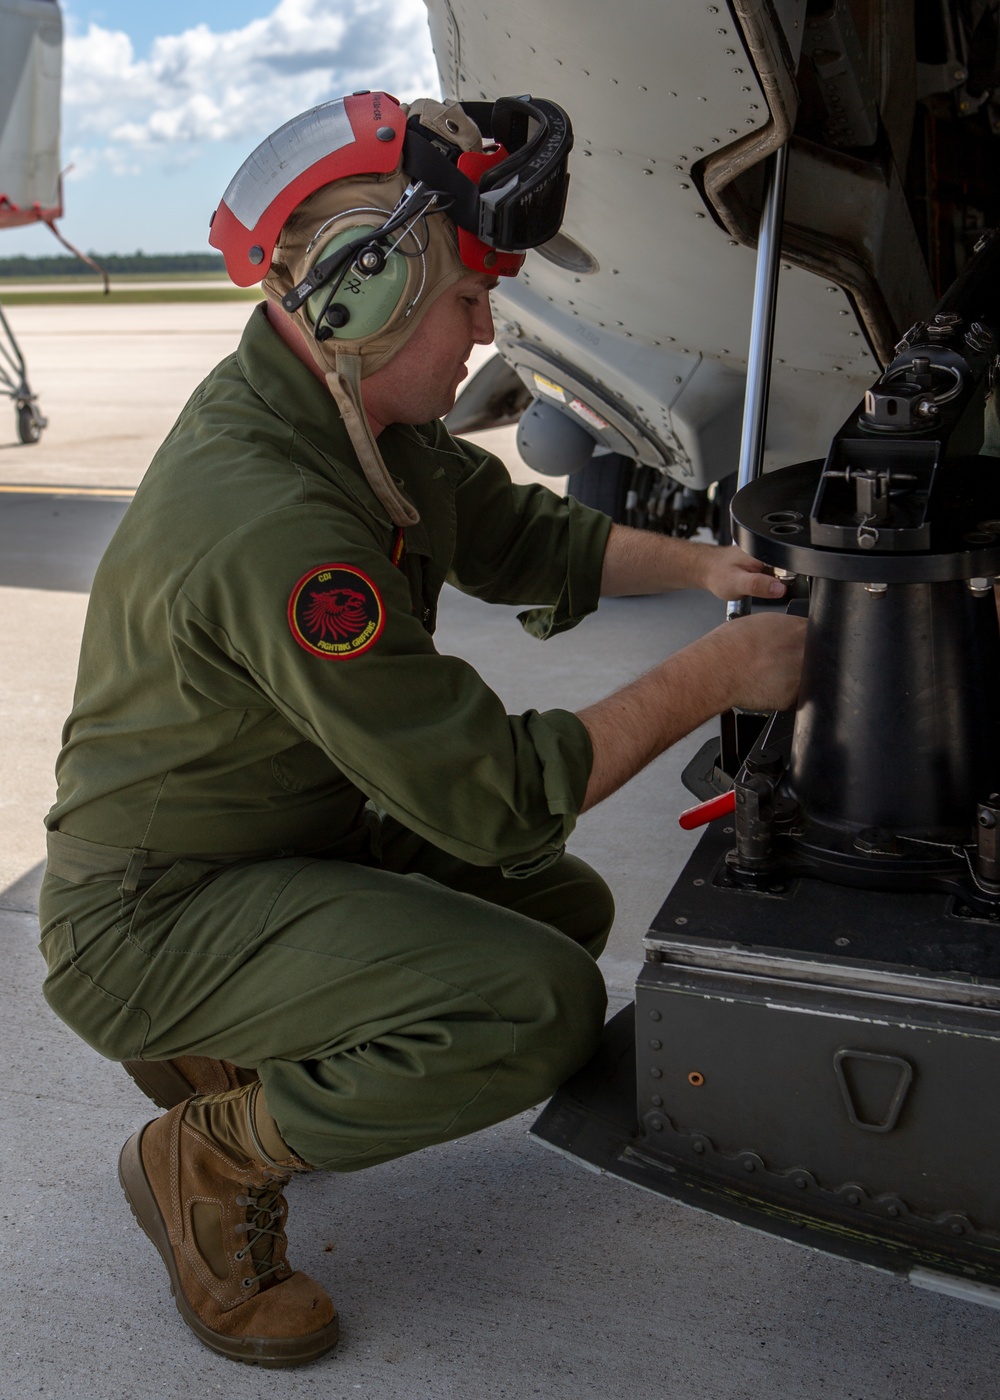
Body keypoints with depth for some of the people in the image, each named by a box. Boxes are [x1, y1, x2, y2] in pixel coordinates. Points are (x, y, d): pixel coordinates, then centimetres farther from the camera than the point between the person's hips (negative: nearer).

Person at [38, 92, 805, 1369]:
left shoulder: (369, 419, -2)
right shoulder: (273, 522, -32)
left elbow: (520, 535, 13)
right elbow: (497, 798, -29)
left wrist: (699, 566, -2)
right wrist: (712, 676, -21)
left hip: (295, 839, 9)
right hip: (152, 920, -9)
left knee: (568, 911, 11)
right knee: (540, 1007, -25)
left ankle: (232, 1048, 18)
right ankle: (209, 1161, -2)